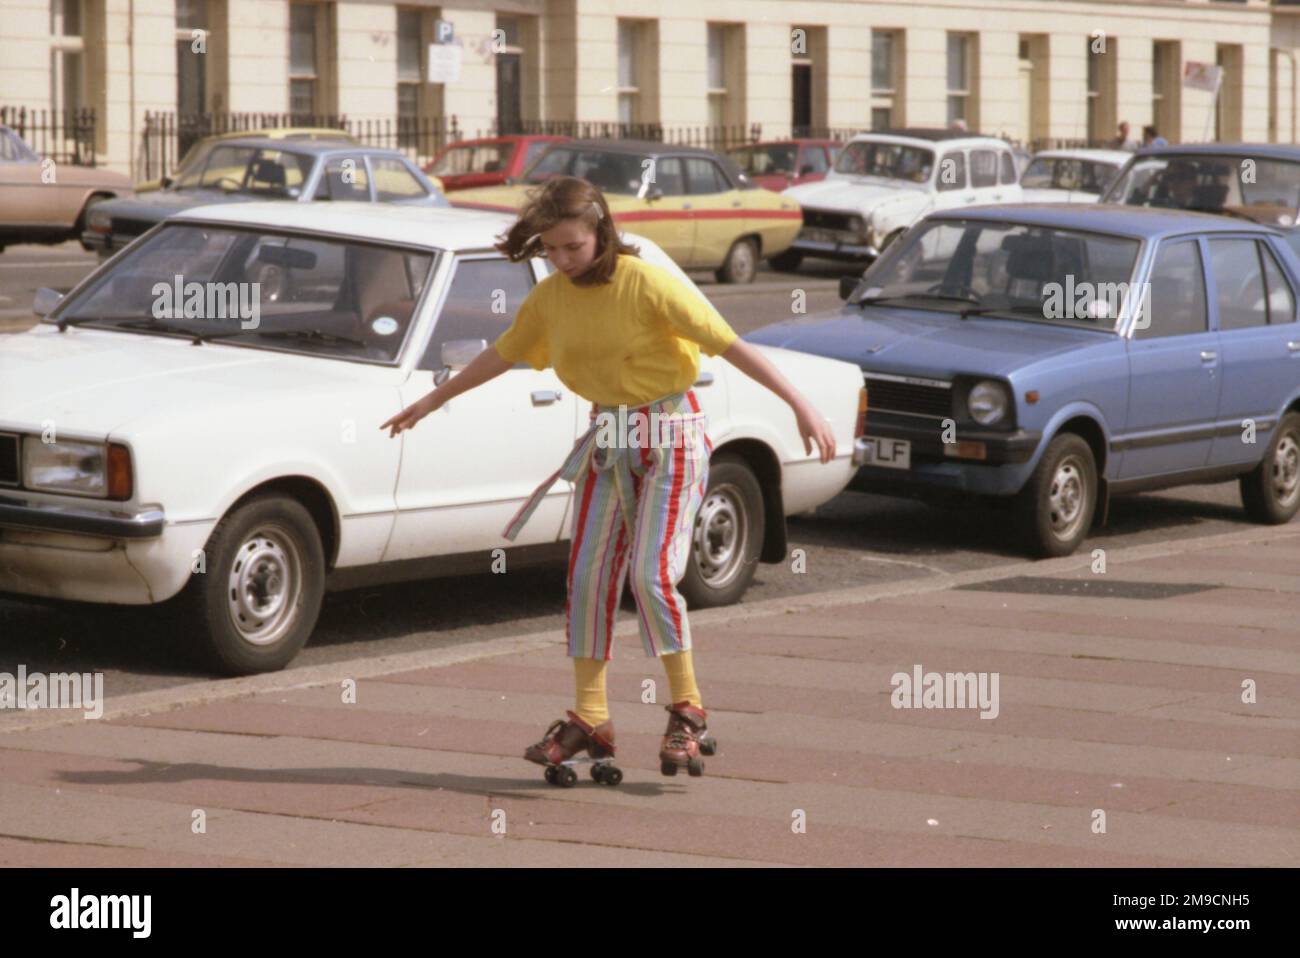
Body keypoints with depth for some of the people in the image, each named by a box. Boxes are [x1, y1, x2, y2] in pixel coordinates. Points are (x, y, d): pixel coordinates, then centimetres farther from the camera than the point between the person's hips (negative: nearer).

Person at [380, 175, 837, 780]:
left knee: (651, 574, -16)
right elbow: (503, 354, 19)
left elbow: (729, 344, -20)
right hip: (607, 436, 6)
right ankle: (589, 719, 10)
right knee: (587, 576, 2)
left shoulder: (646, 284, -18)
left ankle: (688, 714, -3)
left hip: (671, 434, -6)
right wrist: (434, 400, 26)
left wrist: (799, 405, -25)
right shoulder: (551, 297, 2)